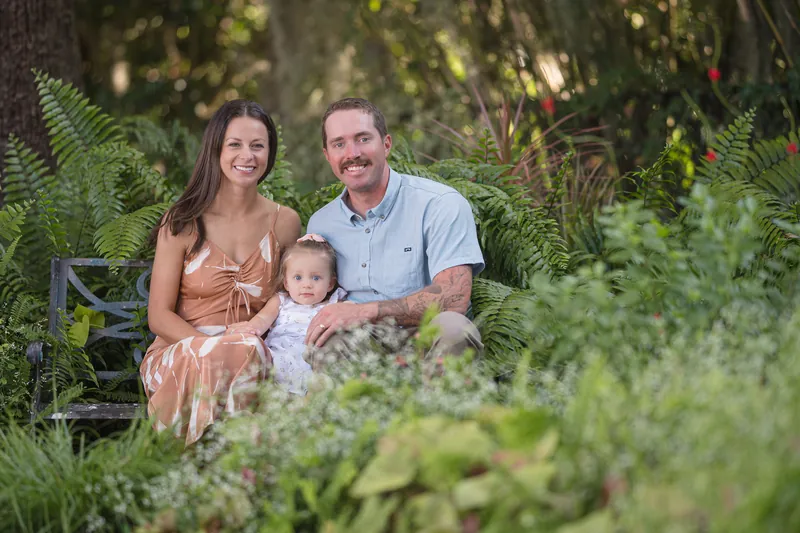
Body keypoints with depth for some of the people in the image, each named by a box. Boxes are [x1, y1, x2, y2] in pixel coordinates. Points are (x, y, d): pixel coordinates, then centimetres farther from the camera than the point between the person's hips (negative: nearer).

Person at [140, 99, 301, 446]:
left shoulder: (285, 223, 8)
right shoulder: (184, 222, -1)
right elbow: (159, 316, -1)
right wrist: (220, 345, -19)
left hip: (250, 360, 2)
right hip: (179, 351, -2)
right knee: (245, 351, -35)